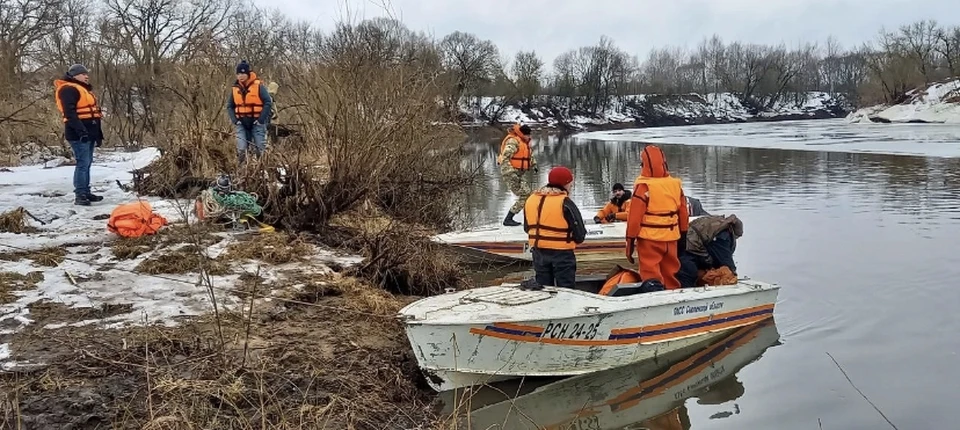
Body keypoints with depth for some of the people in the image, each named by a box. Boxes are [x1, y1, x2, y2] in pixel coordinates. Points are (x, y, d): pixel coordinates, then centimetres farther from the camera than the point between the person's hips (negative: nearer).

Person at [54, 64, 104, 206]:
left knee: (87, 163, 13)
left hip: (88, 132, 10)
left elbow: (92, 112, 27)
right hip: (79, 134, -10)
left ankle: (86, 192, 19)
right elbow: (70, 113, -19)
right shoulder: (69, 89, -9)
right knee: (83, 163, -12)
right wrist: (81, 131, -26)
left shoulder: (84, 89, 24)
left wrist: (98, 134, 23)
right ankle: (79, 195, -11)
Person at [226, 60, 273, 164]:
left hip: (257, 122, -3)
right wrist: (234, 120, 0)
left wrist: (261, 119, -13)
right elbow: (229, 106, 15)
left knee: (259, 149, -1)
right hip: (242, 123, 3)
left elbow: (268, 103, -8)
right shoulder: (235, 88, 7)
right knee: (241, 149, -6)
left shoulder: (258, 86, -7)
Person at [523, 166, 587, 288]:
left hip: (538, 251, 6)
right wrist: (571, 242, 9)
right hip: (561, 252, -5)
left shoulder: (530, 199, 3)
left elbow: (527, 227, 13)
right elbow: (580, 233, -11)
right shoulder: (565, 203, -15)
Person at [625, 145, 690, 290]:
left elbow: (635, 217, -14)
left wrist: (630, 240, -7)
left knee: (651, 276, 0)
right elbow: (683, 214, 11)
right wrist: (683, 236, 21)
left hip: (649, 239, -5)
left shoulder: (643, 186, -13)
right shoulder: (676, 184, 4)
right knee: (671, 274, 16)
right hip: (671, 238, 6)